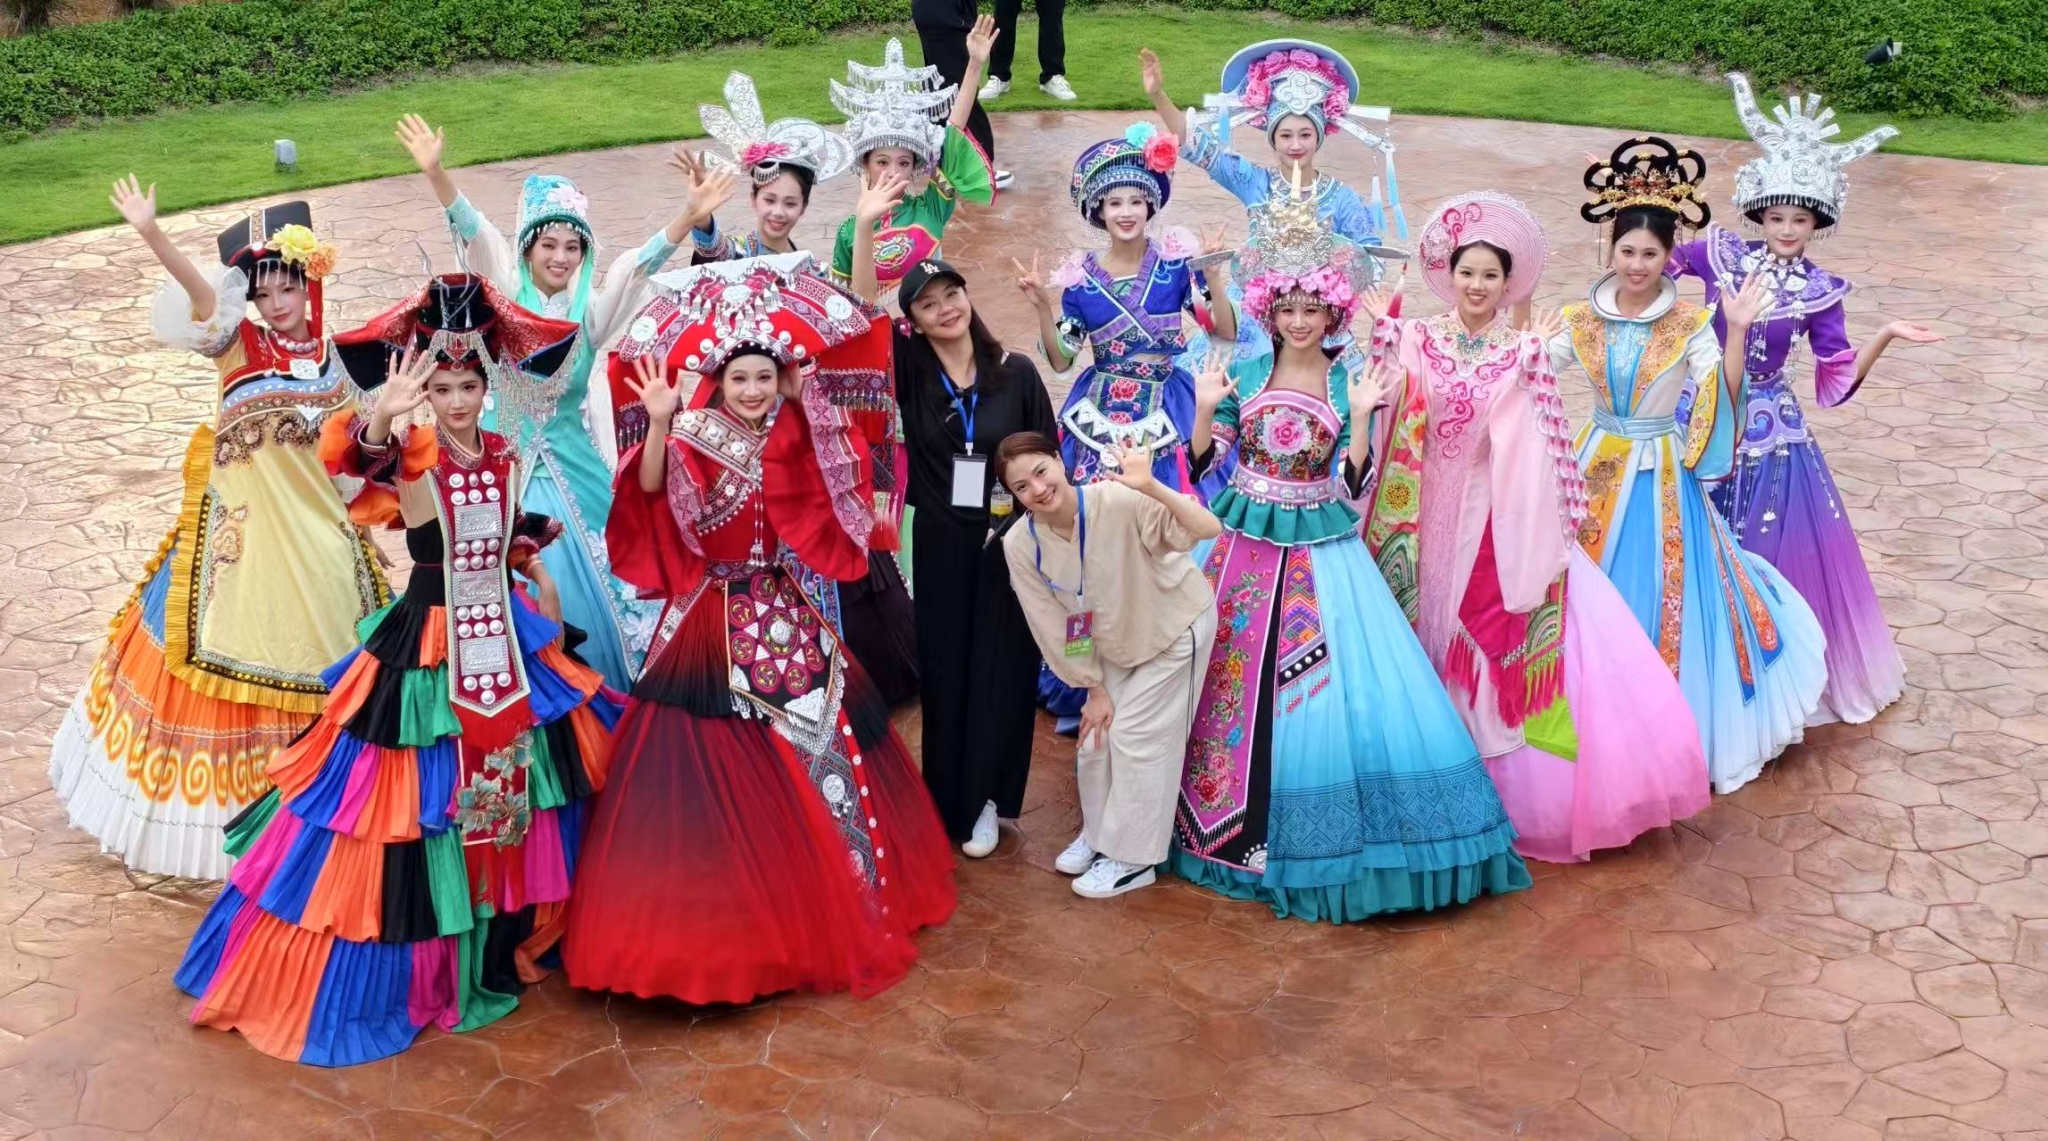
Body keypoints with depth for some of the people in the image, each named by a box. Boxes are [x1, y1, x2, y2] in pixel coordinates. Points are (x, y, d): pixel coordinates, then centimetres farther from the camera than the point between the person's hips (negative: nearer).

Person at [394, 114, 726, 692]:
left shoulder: (590, 309, 0)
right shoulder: (507, 299, -4)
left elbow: (639, 263, -13)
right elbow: (474, 232, -17)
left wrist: (691, 216, -28)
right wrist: (435, 173, -31)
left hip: (572, 466, 2)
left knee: (585, 582, 6)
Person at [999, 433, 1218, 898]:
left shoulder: (1119, 501, -34)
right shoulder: (1020, 544, -20)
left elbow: (1209, 530, -42)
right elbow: (1055, 626, -9)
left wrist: (1151, 487, -54)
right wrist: (1095, 690, -3)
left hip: (1175, 625, -5)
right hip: (1112, 641, 5)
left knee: (1136, 738, -1)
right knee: (1095, 736, 11)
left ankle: (1133, 858, 16)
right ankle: (1099, 832, 36)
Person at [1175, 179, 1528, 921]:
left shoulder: (1351, 381, -3)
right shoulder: (1244, 374, 1)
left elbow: (1352, 485, -7)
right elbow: (1200, 462, 2)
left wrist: (1361, 416, -18)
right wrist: (1206, 406, -12)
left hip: (1321, 555, -2)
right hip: (1241, 546, 2)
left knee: (1326, 688, -6)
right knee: (1222, 679, 7)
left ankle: (1315, 840, 7)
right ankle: (1217, 821, 24)